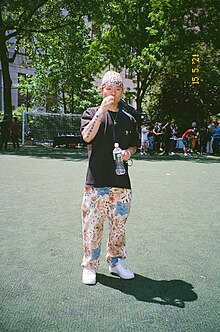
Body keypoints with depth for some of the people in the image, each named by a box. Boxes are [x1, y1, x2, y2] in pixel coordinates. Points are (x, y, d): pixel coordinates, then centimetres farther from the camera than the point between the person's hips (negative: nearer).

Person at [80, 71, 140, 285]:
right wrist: (102, 110, -16)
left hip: (121, 181, 3)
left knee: (119, 225, 11)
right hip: (96, 181, -3)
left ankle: (116, 262, 28)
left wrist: (128, 152, 0)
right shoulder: (92, 113, 5)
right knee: (93, 225, 1)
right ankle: (90, 265, 17)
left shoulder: (129, 120, 15)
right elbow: (87, 136, -13)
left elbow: (134, 145, 24)